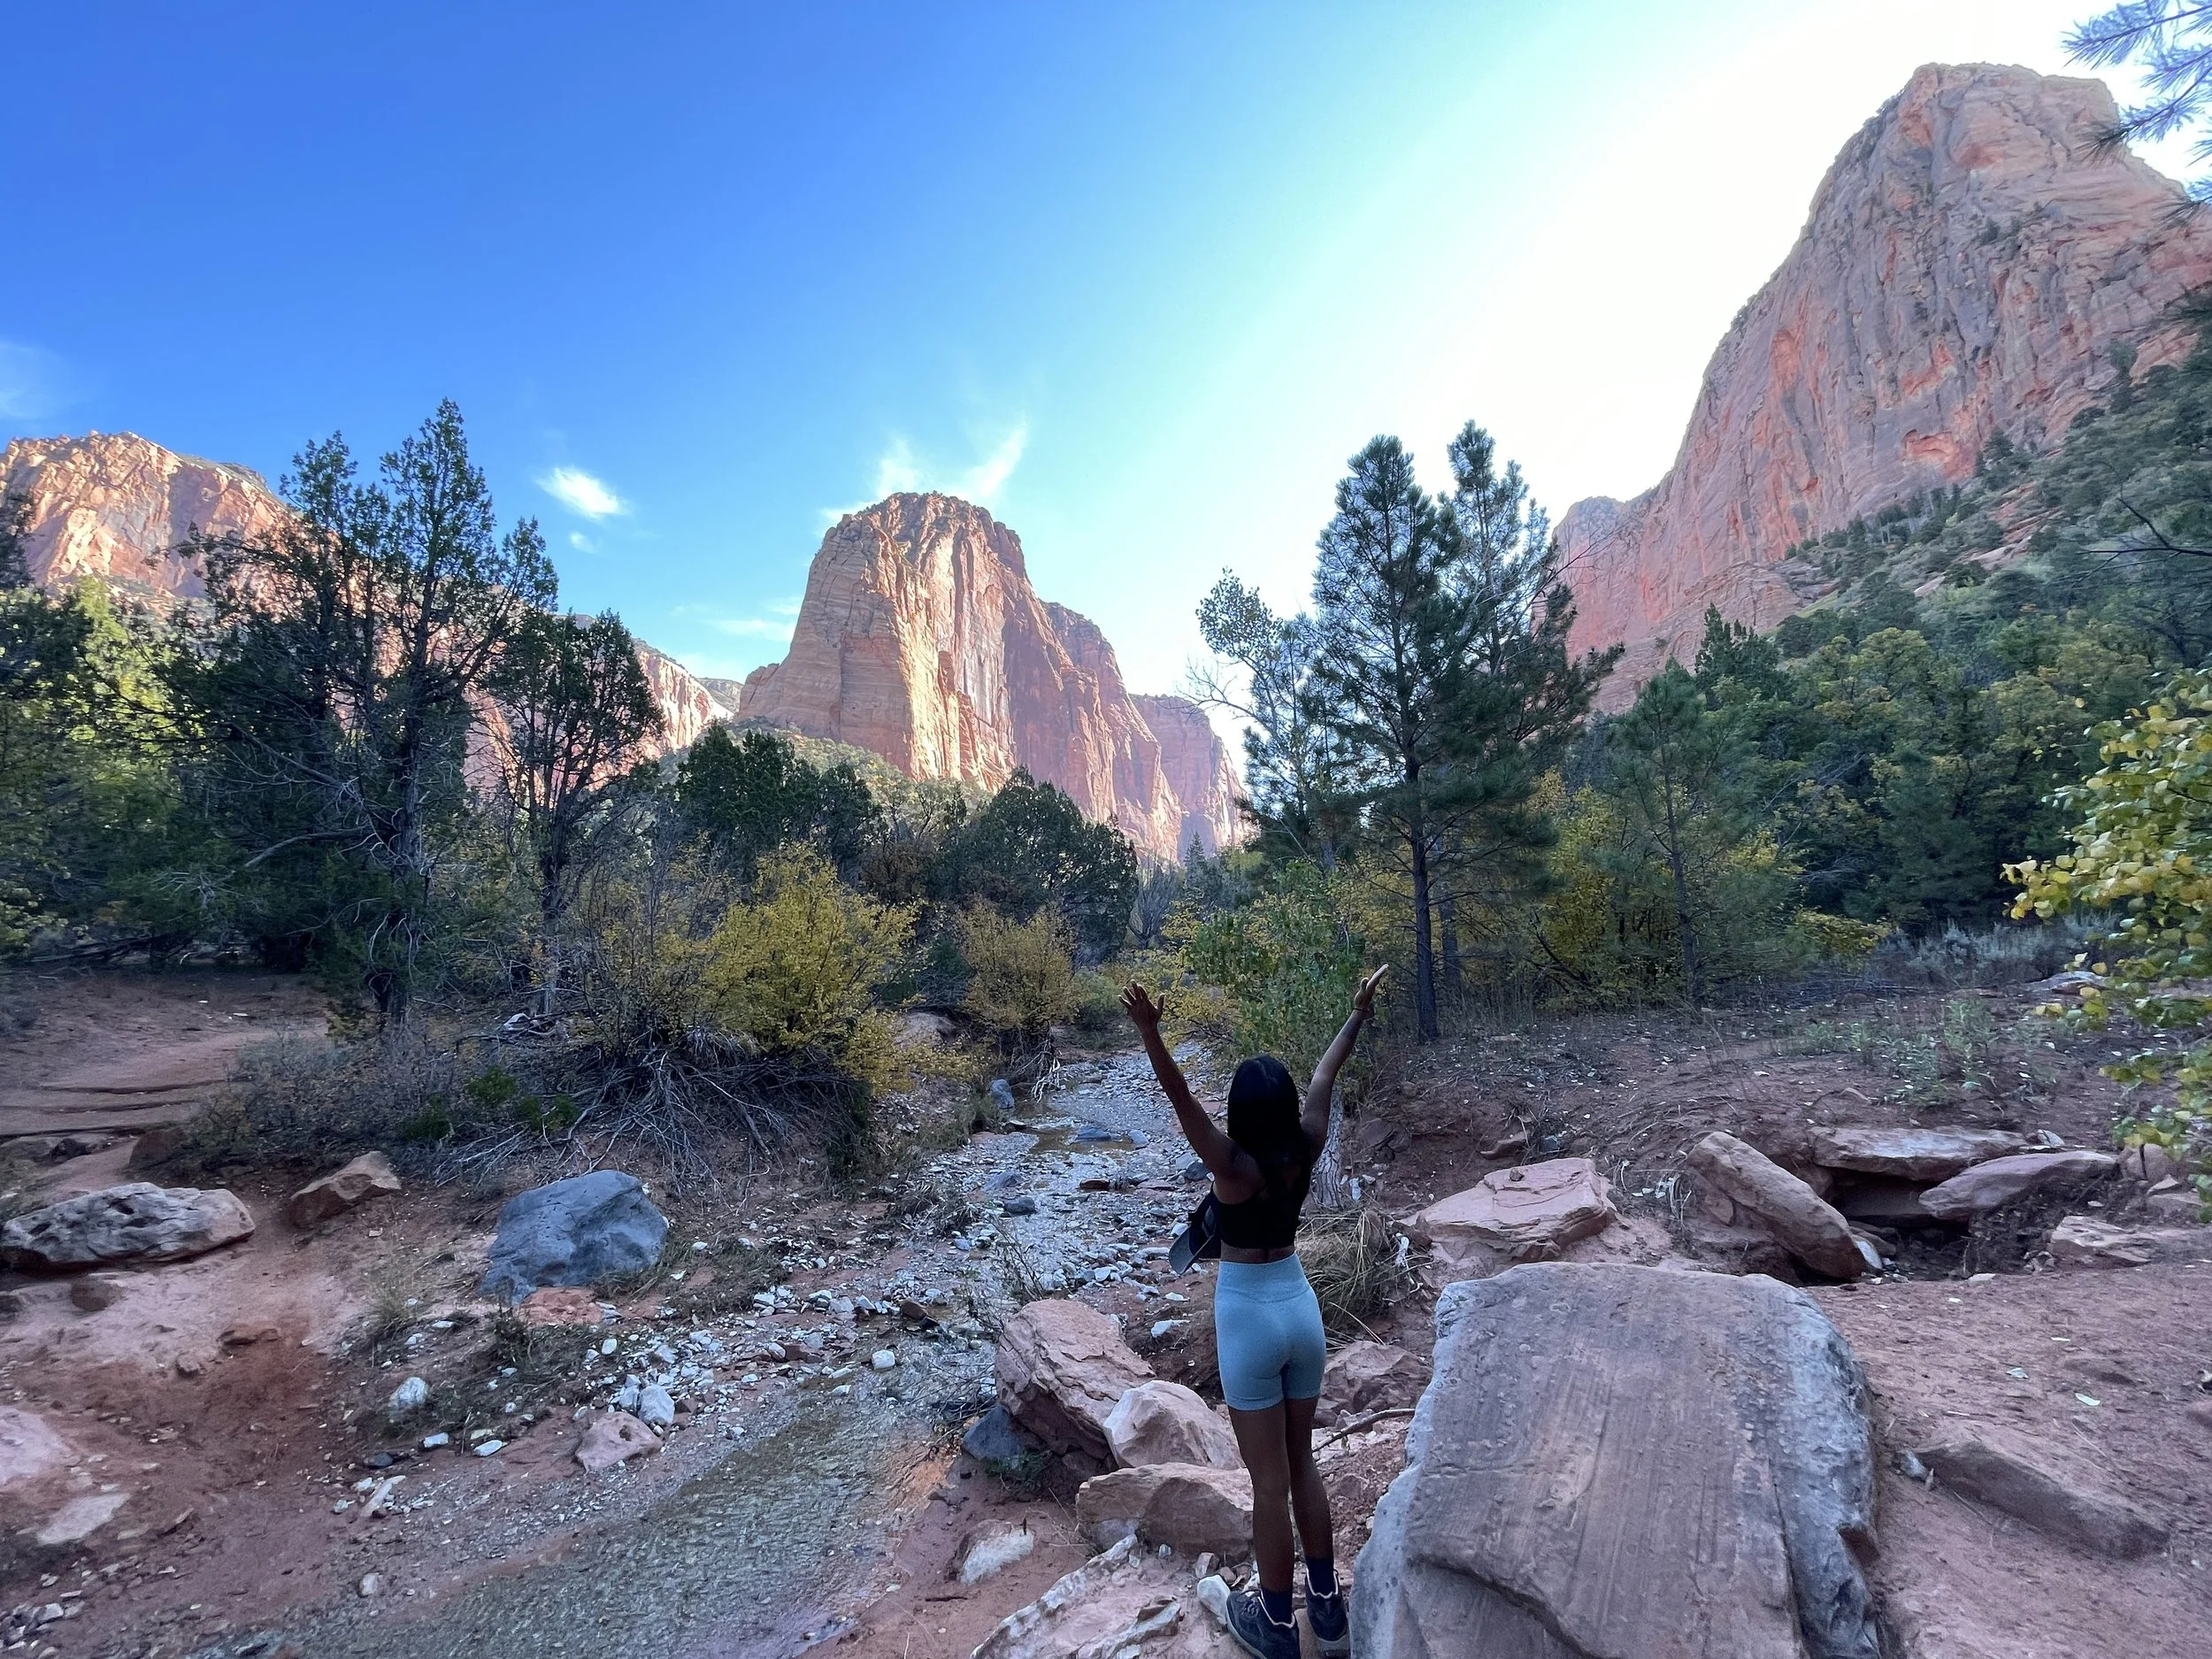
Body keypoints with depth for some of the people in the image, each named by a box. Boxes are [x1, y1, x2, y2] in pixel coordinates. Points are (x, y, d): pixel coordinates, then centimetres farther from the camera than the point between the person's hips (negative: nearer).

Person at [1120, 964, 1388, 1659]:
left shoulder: (1234, 1165, -23)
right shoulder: (1306, 1149, -9)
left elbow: (1181, 1098, -39)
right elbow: (1325, 1076, 3)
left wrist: (1150, 1036, -52)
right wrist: (1358, 1015, 17)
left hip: (1249, 1317, -5)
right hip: (1301, 1307, 5)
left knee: (1270, 1481, 10)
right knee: (1303, 1464, 22)